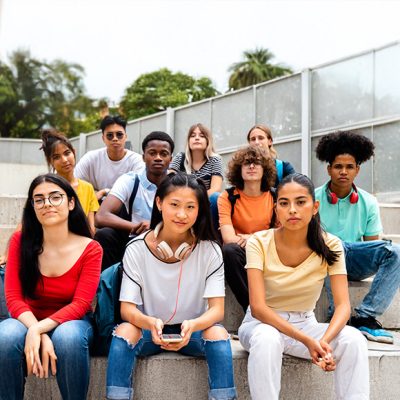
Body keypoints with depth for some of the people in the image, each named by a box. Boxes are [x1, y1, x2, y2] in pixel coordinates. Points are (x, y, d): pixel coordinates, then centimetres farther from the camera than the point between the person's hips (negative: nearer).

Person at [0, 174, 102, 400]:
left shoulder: (90, 249, -9)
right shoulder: (20, 241, -5)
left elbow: (80, 304, -14)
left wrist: (38, 330, -30)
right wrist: (40, 336, -27)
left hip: (72, 321, -1)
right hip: (29, 320, 1)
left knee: (68, 336, -36)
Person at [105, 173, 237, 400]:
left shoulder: (210, 251, -11)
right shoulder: (137, 250, -11)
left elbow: (217, 309, -15)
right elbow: (127, 308, -14)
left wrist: (192, 326, -38)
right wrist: (150, 323, -37)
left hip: (193, 330, 0)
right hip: (150, 328, 0)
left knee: (218, 334, -30)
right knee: (124, 332, -30)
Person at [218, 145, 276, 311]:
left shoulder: (275, 198, 4)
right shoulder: (228, 197, -2)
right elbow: (229, 238, -13)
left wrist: (250, 239, -11)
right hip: (241, 255, -1)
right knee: (229, 250, -35)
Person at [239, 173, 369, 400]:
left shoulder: (330, 245, -9)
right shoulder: (259, 243, -16)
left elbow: (343, 305, -14)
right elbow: (258, 307, -22)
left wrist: (324, 340, -35)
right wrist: (306, 340, -33)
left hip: (306, 324, 2)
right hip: (262, 323, -2)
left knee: (353, 339, -26)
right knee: (267, 338, -37)